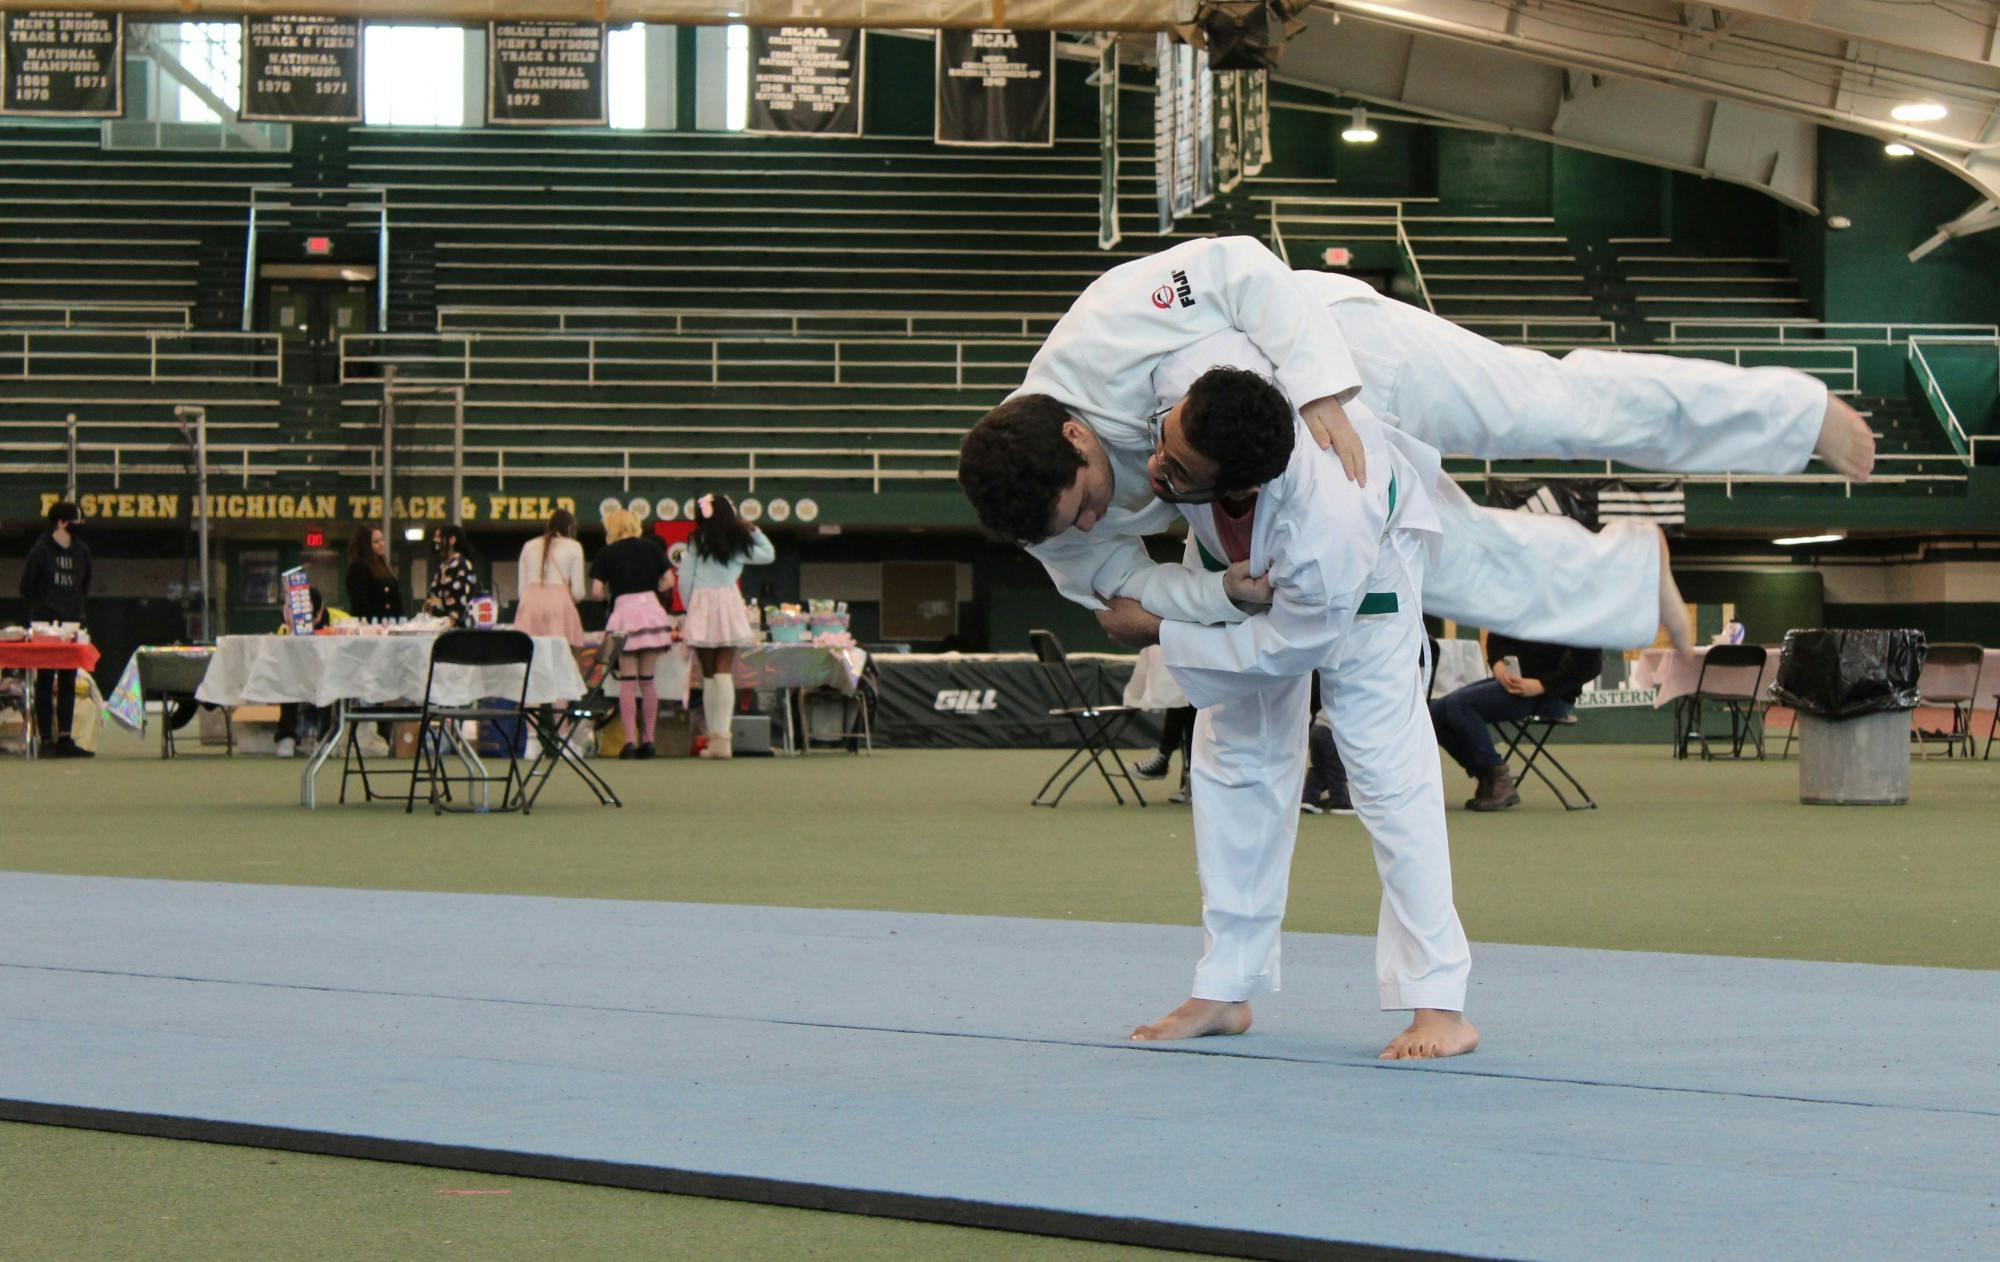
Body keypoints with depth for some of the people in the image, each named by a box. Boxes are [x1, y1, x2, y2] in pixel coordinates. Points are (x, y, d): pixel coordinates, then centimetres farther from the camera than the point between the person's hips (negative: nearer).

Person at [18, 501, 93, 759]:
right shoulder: (41, 550, -7)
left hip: (72, 623, 5)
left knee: (68, 683, 5)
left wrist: (77, 607, 11)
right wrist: (41, 608, -2)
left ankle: (65, 739, 7)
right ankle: (46, 740, 0)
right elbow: (26, 587, -2)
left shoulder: (81, 551, 8)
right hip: (45, 623, -5)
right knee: (45, 683, -2)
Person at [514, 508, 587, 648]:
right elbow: (578, 592, 6)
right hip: (559, 600, -3)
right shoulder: (573, 547, 9)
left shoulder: (529, 546, 19)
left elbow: (521, 587, 15)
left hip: (529, 600, 3)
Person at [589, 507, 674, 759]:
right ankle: (648, 739, 10)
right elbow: (667, 582, 7)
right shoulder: (650, 549, 7)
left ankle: (630, 740, -7)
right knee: (648, 680, 9)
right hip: (651, 609, 3)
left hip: (624, 611, -3)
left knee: (627, 681, 1)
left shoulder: (607, 554, -1)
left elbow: (597, 592, -5)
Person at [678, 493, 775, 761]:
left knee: (708, 674, 8)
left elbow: (684, 580, -1)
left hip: (701, 605, 0)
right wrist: (753, 530, 18)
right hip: (729, 604, 0)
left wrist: (689, 609, 13)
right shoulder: (738, 544, 2)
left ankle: (713, 736, 11)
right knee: (724, 673, -6)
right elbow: (769, 554, 17)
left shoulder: (696, 542, 0)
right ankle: (723, 736, -17)